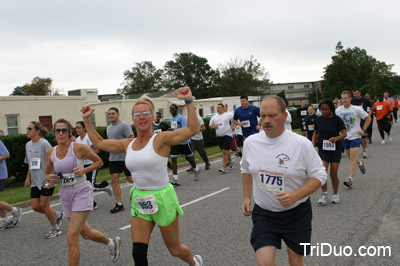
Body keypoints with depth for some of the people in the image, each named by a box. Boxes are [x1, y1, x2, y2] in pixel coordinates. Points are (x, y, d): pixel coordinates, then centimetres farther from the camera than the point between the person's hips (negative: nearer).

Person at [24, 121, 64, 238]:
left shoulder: (44, 143, -12)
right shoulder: (28, 145, 10)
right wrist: (28, 178, 15)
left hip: (47, 180, -7)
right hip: (35, 181, 7)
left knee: (44, 205, -3)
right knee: (35, 206, 4)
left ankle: (55, 229, 16)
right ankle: (57, 215, 28)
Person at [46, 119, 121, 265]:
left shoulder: (78, 147, -12)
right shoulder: (50, 152, 2)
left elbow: (99, 161, -2)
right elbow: (47, 173, 14)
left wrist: (84, 170, -17)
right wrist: (50, 179, -8)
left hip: (81, 192, -6)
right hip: (65, 194, 6)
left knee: (71, 238, -12)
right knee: (86, 233, 20)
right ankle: (111, 242, 48)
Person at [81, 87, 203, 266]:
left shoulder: (161, 139, -13)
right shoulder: (128, 145, 4)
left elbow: (192, 129, -24)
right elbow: (99, 142, 18)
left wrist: (189, 101, -29)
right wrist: (86, 120, 17)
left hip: (162, 199, -4)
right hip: (139, 201, 5)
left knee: (175, 250, 12)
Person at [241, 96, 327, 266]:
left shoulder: (301, 143, -15)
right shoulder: (250, 142, -4)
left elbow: (319, 176, -9)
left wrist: (295, 196, -24)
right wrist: (246, 197, 8)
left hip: (296, 213, -1)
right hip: (263, 213, 2)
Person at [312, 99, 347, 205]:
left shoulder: (337, 119, -7)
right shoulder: (318, 120, 2)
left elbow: (344, 133, -10)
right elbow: (316, 133, 15)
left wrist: (336, 138, -31)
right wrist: (313, 142, -2)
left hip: (335, 150, -1)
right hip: (322, 150, 2)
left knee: (333, 175, 4)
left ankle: (335, 194, 26)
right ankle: (324, 194, 4)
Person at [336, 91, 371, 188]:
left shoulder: (357, 109, -10)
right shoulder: (338, 110, -1)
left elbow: (368, 118, 1)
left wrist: (363, 130, -7)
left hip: (355, 136, -4)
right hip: (344, 137, 4)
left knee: (353, 157, -14)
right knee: (351, 157, 16)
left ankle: (350, 179, -16)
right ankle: (360, 163, 50)